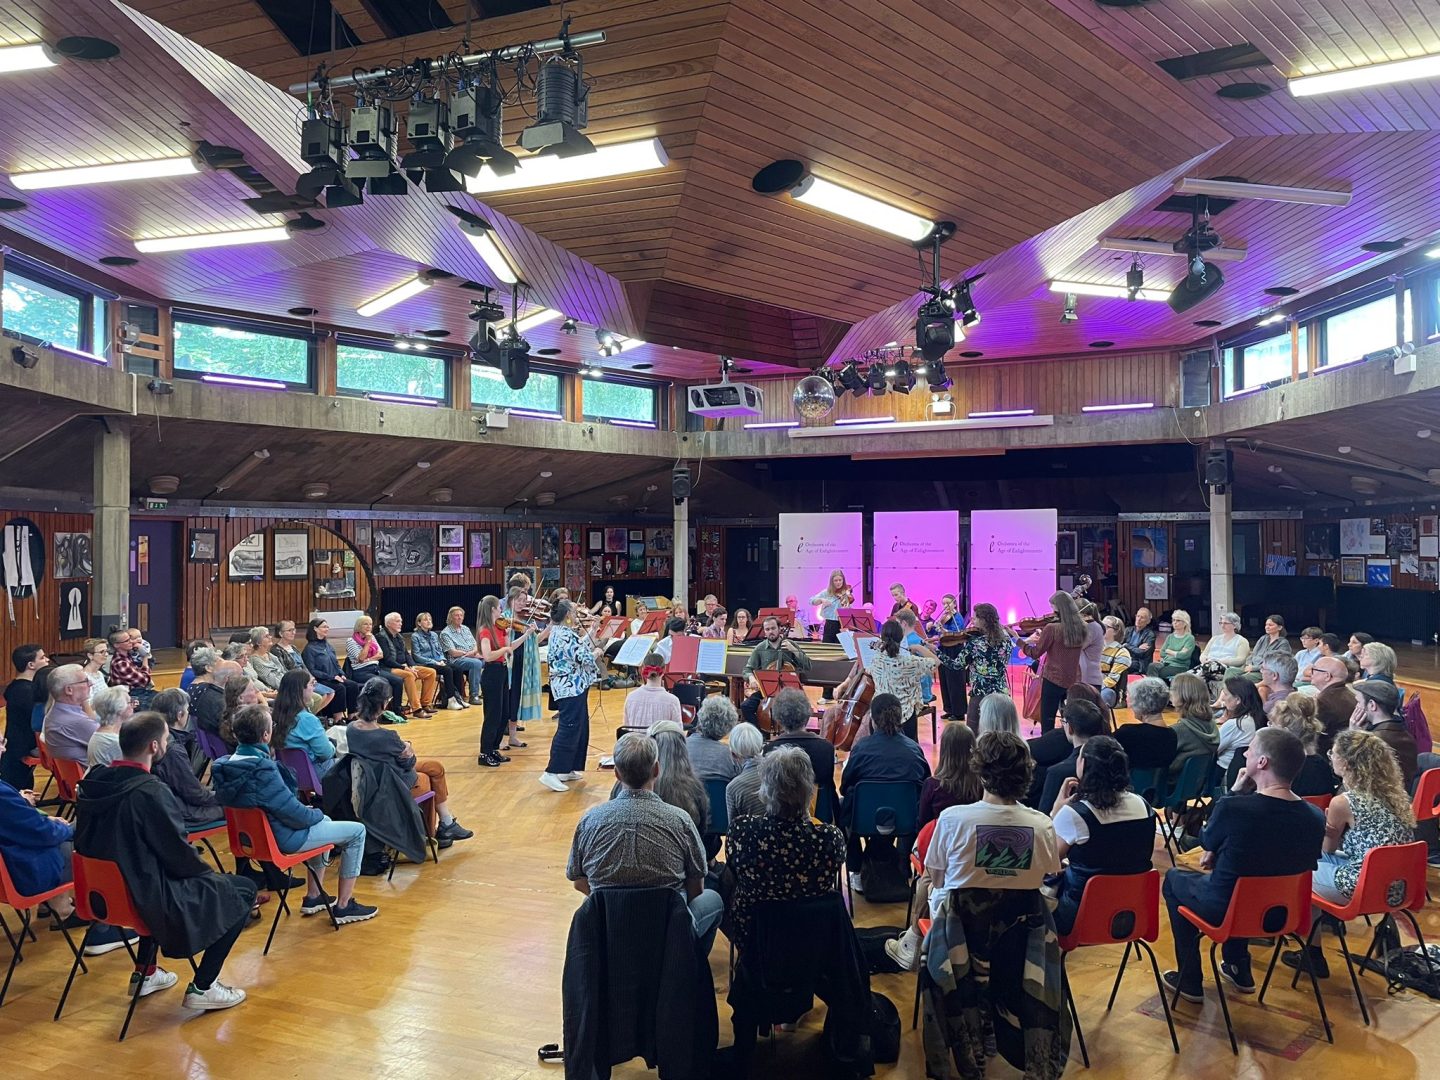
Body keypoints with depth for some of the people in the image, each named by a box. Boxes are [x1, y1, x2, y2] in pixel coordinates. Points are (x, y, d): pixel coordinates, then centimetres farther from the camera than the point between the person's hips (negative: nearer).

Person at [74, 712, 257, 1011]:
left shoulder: (93, 782, -2)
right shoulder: (150, 793, -27)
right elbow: (179, 855, -19)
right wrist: (210, 873, 3)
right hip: (144, 899, -8)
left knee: (162, 875, 37)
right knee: (242, 891, 4)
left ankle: (144, 972, 35)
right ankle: (201, 987, 5)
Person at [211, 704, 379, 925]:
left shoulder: (224, 765, -5)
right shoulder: (262, 771, -32)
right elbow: (296, 815, -26)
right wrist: (317, 814, -4)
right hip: (281, 839, -9)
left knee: (324, 822, 32)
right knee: (357, 831, 3)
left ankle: (313, 897, 37)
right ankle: (343, 907, 12)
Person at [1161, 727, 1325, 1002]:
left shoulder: (1231, 808, -31)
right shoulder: (1316, 818, -14)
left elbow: (1207, 842, -7)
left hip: (1224, 911, -5)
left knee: (1174, 878, 25)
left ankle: (1190, 982, 25)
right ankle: (1240, 970, 41)